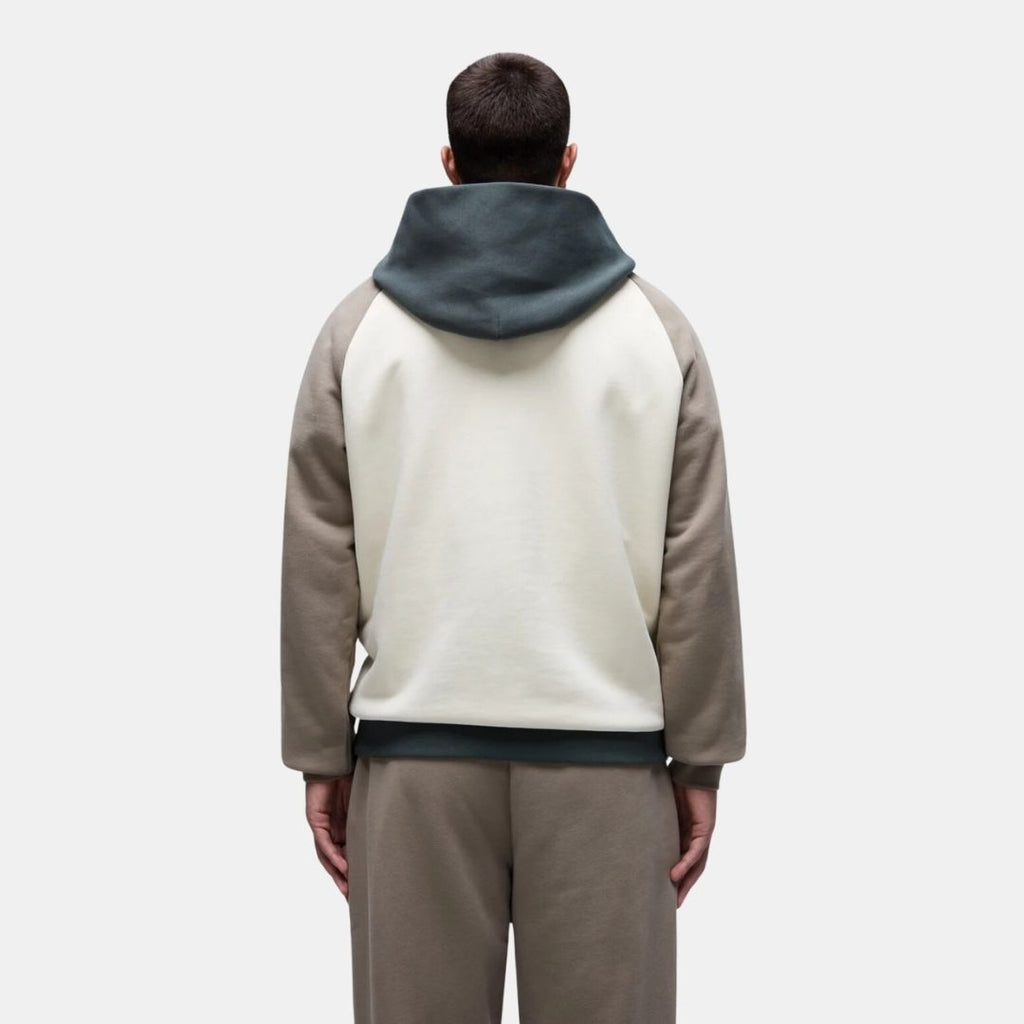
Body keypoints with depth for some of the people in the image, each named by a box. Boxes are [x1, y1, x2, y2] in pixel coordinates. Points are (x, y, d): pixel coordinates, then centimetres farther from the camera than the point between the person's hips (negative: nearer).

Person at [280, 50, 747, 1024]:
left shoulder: (361, 324, 3)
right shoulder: (655, 325, 2)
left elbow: (319, 564, 1)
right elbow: (699, 567, -1)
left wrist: (323, 756, 7)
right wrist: (699, 761, 6)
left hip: (416, 751, 1)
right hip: (605, 756, 0)